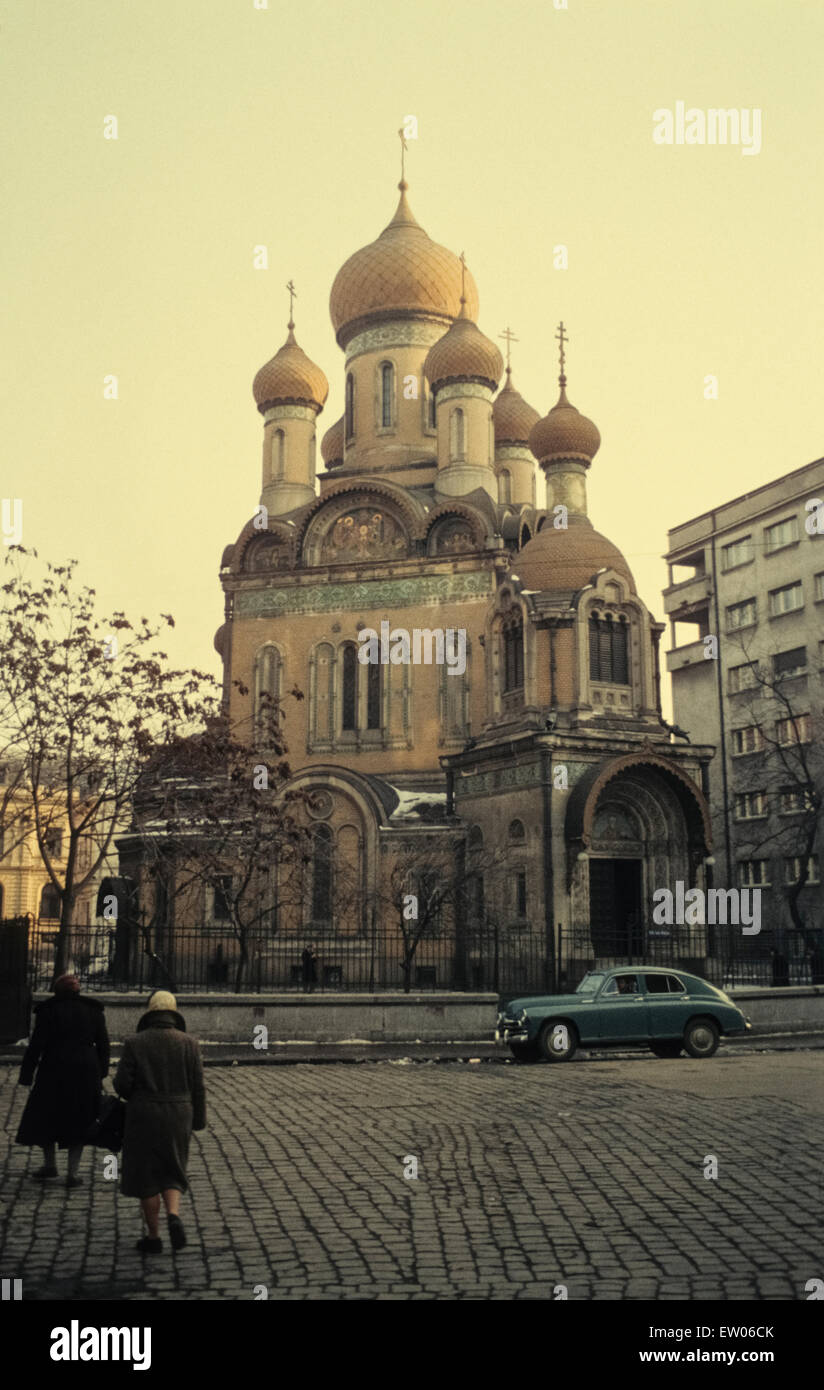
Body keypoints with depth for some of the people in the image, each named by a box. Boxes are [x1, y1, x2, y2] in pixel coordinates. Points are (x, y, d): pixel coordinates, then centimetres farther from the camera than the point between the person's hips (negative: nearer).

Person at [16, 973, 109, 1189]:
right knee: (79, 1122, 8)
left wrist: (26, 1074, 0)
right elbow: (103, 1045, 10)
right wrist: (100, 1074, 17)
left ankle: (50, 1165, 24)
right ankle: (72, 1173, 7)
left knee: (45, 1119, 16)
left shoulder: (48, 1011, -2)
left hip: (54, 1072, -2)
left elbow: (36, 1046, -5)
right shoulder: (94, 1011, 8)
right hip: (87, 1074, 3)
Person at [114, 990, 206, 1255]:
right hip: (178, 1118, 2)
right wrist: (198, 1120, 8)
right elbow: (198, 1086, -2)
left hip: (143, 1117, -2)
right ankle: (173, 1215, -8)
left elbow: (122, 1083, -8)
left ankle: (153, 1236, 13)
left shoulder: (134, 1043, -6)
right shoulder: (188, 1043, -2)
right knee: (171, 1173, 16)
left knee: (145, 1175, 11)